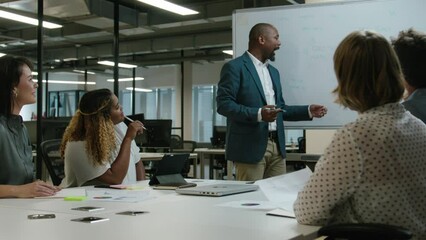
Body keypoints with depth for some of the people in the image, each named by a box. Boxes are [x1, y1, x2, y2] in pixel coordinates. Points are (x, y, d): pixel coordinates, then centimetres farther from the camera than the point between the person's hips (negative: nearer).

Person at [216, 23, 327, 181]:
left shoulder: (273, 71, 21)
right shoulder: (234, 67, -5)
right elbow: (224, 104, -14)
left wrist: (308, 111, 11)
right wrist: (258, 114, -25)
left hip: (277, 146, 8)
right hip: (250, 147, -7)